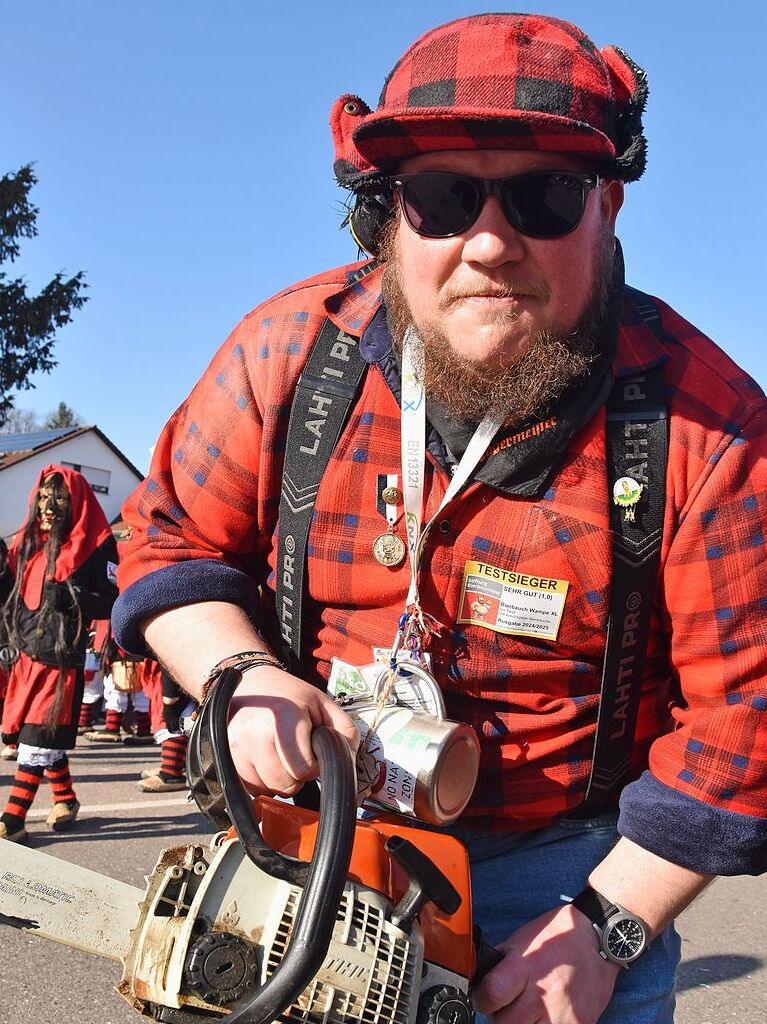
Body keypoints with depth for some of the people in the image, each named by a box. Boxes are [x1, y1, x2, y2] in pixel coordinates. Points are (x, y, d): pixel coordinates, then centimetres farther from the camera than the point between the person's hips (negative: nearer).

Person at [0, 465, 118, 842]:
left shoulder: (94, 545, -6)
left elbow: (115, 600, -10)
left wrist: (73, 597, -21)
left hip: (63, 658, -6)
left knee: (38, 738, -6)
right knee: (46, 738, 12)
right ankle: (65, 799, 30)